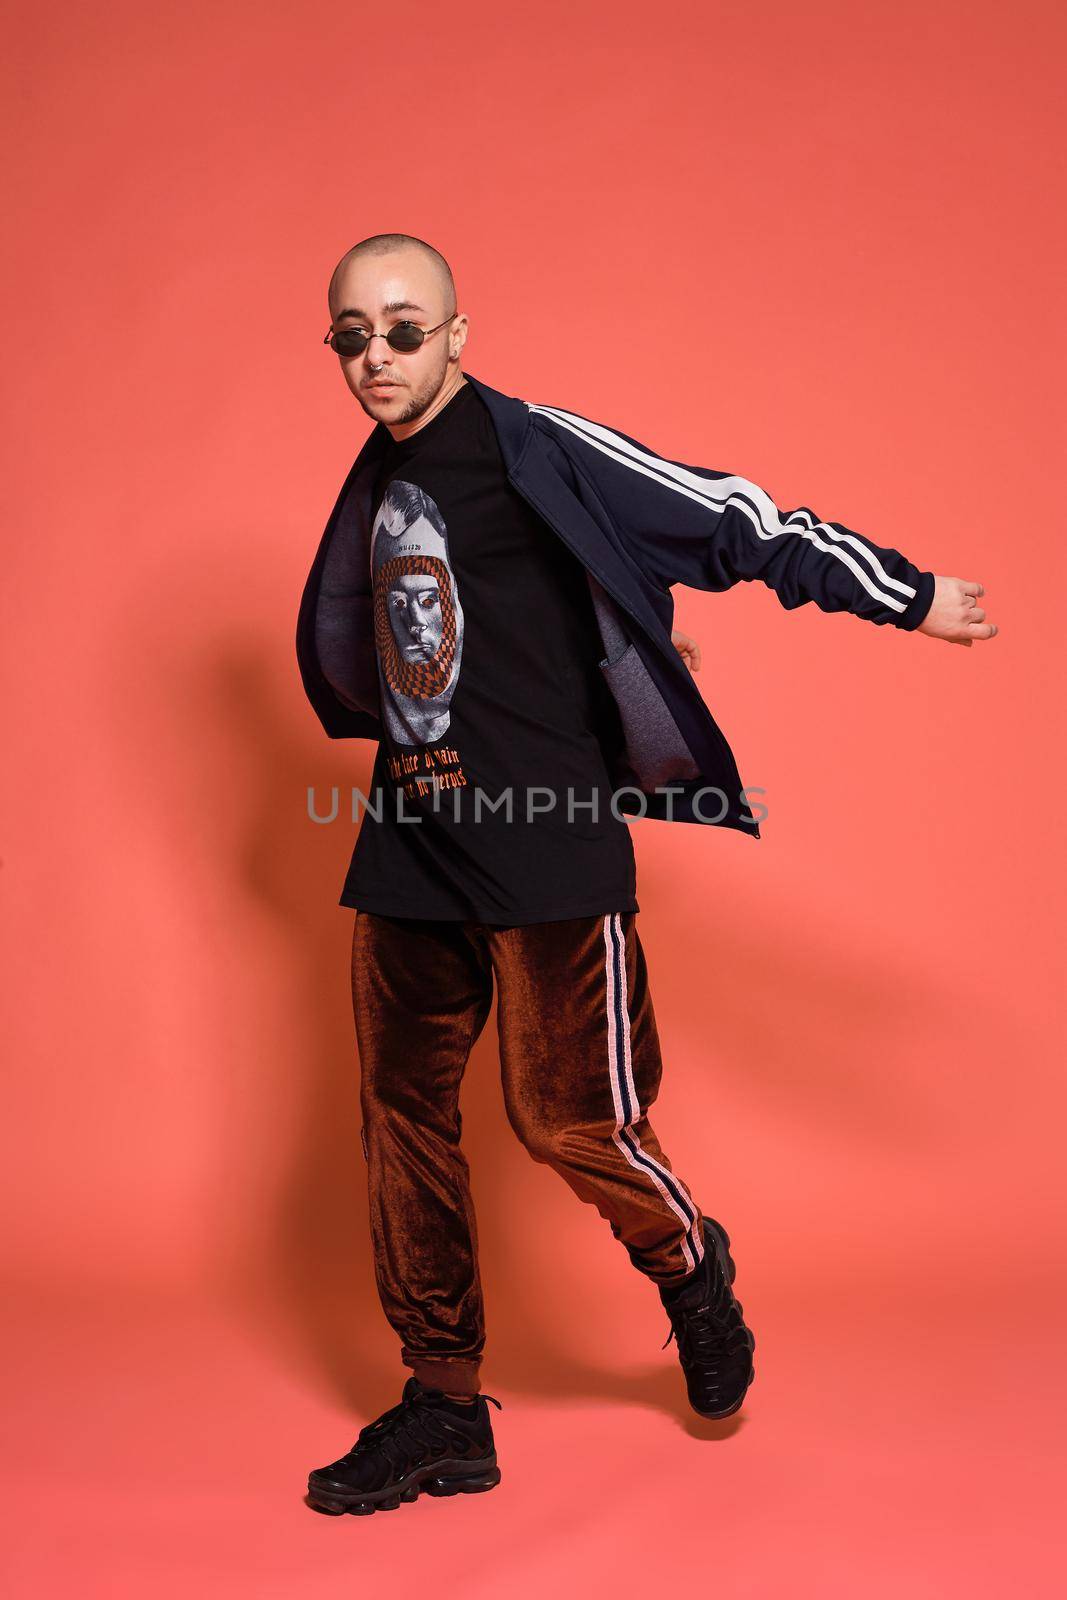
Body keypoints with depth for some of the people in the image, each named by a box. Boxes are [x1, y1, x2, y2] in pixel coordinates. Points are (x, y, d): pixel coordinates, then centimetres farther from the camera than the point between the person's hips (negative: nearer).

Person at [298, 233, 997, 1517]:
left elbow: (732, 518, -7)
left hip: (547, 847, -7)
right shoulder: (373, 486, 14)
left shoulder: (537, 450, -7)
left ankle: (693, 1274, 27)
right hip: (410, 849, 7)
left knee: (567, 1118, -6)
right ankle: (442, 1409, 21)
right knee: (401, 1115, 7)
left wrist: (906, 595, -4)